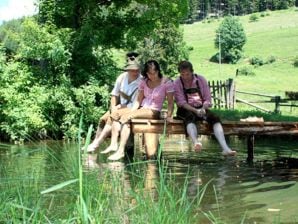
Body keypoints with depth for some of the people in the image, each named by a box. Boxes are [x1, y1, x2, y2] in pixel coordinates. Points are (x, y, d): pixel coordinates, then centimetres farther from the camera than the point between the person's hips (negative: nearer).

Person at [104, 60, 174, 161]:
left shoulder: (167, 83, -3)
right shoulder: (144, 82, 11)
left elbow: (170, 102, -5)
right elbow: (139, 100, 10)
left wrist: (169, 116, -19)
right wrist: (131, 111, -5)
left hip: (153, 111, -6)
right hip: (142, 108, 6)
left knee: (126, 117, -30)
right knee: (115, 115, -16)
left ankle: (121, 151, -33)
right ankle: (113, 144, -23)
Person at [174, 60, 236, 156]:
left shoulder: (201, 80, 5)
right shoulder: (177, 83, 0)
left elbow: (207, 99, 4)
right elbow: (181, 102, -9)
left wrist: (203, 109, -18)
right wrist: (195, 110, -24)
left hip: (202, 109, 2)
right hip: (186, 110, -2)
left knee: (215, 118, -26)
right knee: (190, 117, -38)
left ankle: (225, 148, -41)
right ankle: (195, 142, -66)